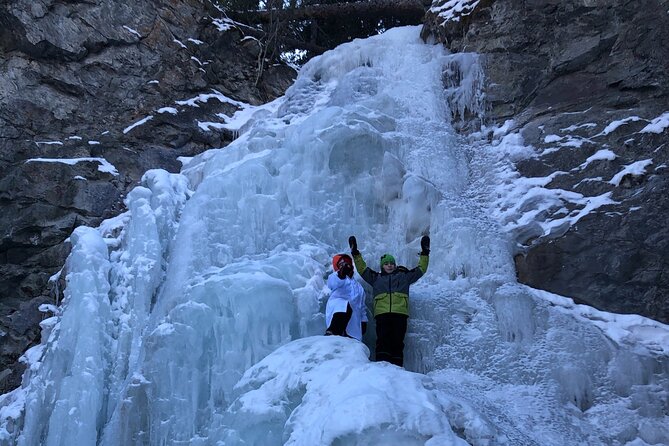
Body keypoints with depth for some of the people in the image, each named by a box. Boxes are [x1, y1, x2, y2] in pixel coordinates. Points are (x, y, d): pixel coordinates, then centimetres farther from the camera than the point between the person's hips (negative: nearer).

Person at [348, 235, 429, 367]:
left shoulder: (404, 276, 26)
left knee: (397, 341, -9)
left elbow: (421, 269, 28)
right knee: (382, 340, -15)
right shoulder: (376, 278, 26)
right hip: (382, 313, 0)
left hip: (400, 313, 0)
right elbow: (362, 269, 24)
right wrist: (356, 253, 17)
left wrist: (424, 253, 22)